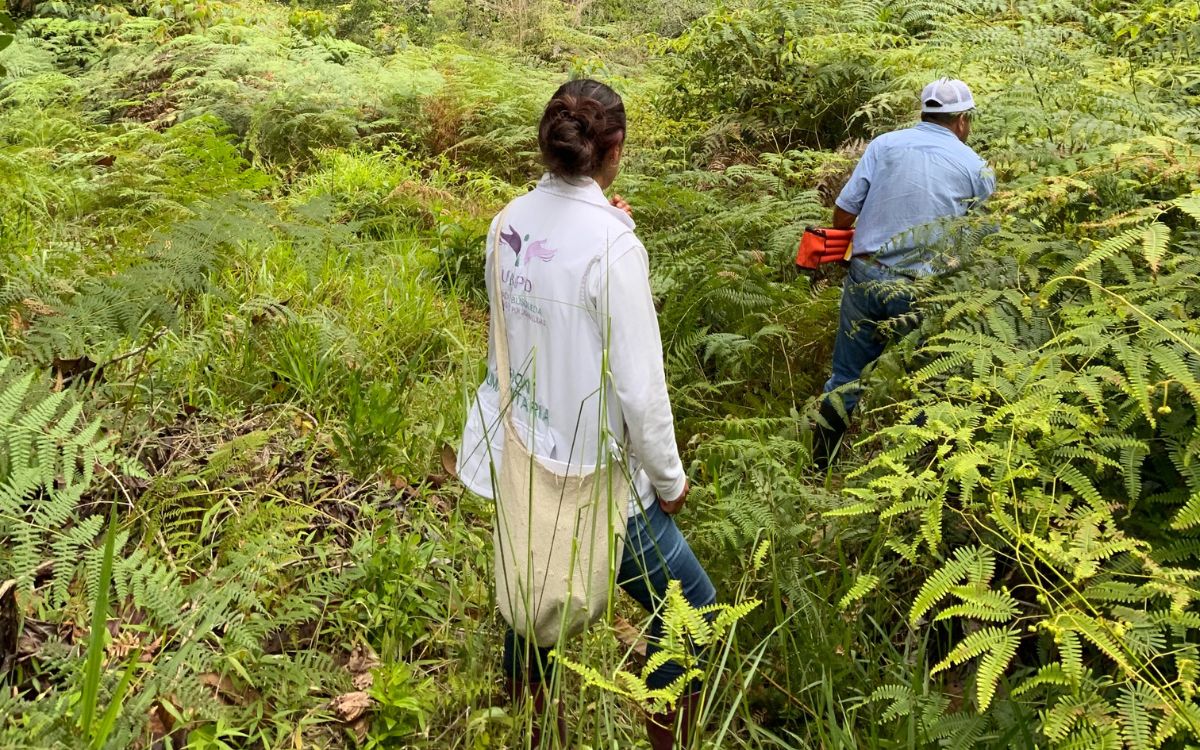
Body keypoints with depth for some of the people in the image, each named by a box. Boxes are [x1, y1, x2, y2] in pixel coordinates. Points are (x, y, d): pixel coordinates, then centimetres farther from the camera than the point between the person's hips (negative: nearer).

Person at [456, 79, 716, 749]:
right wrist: (670, 478, -6)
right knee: (688, 610, 13)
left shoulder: (511, 222, -3)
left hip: (514, 456, 7)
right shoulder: (613, 246, -23)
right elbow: (640, 387, -21)